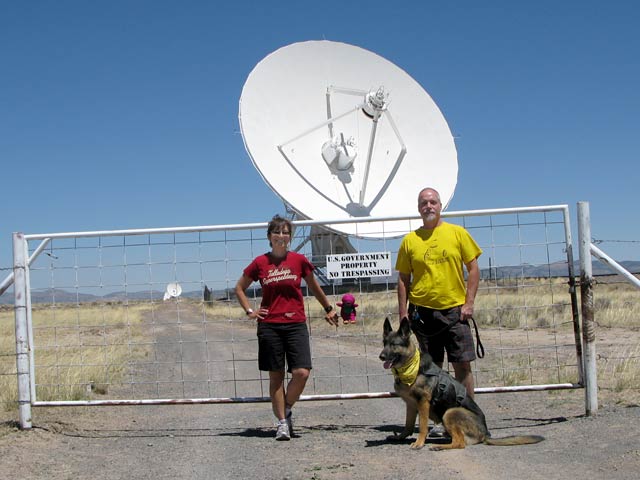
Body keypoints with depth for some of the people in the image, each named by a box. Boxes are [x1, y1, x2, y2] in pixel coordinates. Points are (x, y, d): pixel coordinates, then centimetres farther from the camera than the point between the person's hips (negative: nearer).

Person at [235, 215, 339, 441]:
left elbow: (314, 286, 20)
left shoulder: (299, 260, 3)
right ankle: (282, 422, 11)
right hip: (269, 325, 0)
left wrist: (328, 308, 27)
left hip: (296, 324, 0)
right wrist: (249, 311, 5)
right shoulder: (260, 263, 2)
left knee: (302, 372, -11)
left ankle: (285, 409, 13)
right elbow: (239, 288, 16)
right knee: (276, 376, 2)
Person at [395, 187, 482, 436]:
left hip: (455, 310, -1)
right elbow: (403, 279, 8)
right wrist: (403, 312, 2)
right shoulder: (410, 240, 6)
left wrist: (469, 302, -4)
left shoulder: (458, 233, 4)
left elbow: (473, 268, 4)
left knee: (463, 364, -3)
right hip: (423, 311, 1)